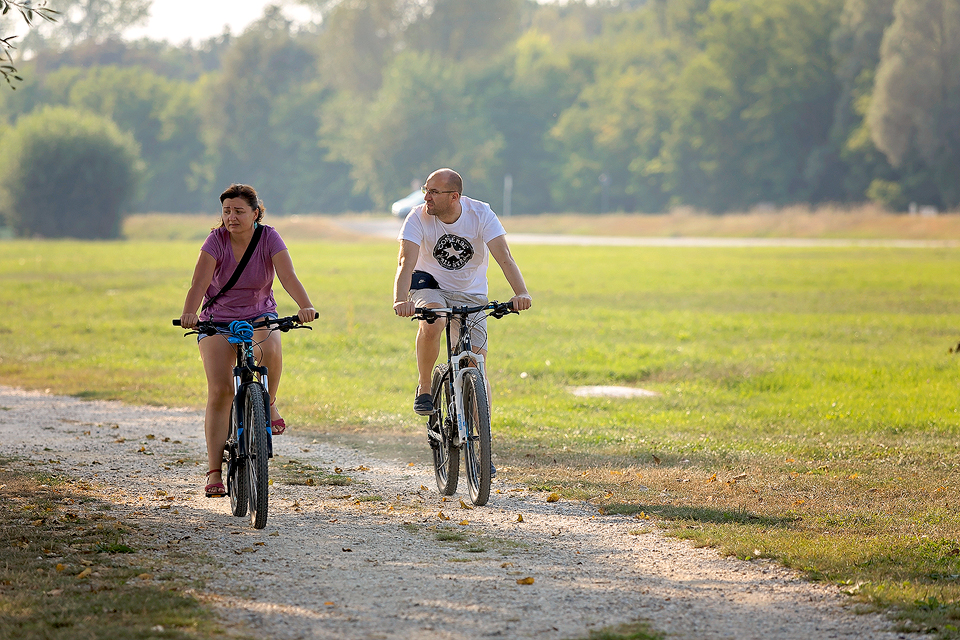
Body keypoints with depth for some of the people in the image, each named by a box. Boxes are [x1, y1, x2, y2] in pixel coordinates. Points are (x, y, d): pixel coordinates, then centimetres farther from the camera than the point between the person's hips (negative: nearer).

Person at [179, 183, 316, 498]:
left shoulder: (269, 238, -12)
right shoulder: (217, 240, -15)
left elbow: (288, 276, -25)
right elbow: (199, 282, -27)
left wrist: (306, 307, -44)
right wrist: (189, 313, -47)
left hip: (259, 317, 1)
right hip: (217, 319, -1)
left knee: (270, 351, -35)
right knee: (219, 391, -14)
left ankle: (268, 403, -4)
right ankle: (214, 472, -10)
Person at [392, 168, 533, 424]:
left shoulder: (481, 214, -17)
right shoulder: (418, 218, -18)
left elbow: (504, 258, -25)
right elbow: (406, 261, -29)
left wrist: (521, 294, -43)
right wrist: (399, 300, -48)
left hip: (471, 295, 1)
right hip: (430, 287, -1)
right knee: (432, 324, -36)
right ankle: (424, 387, -13)